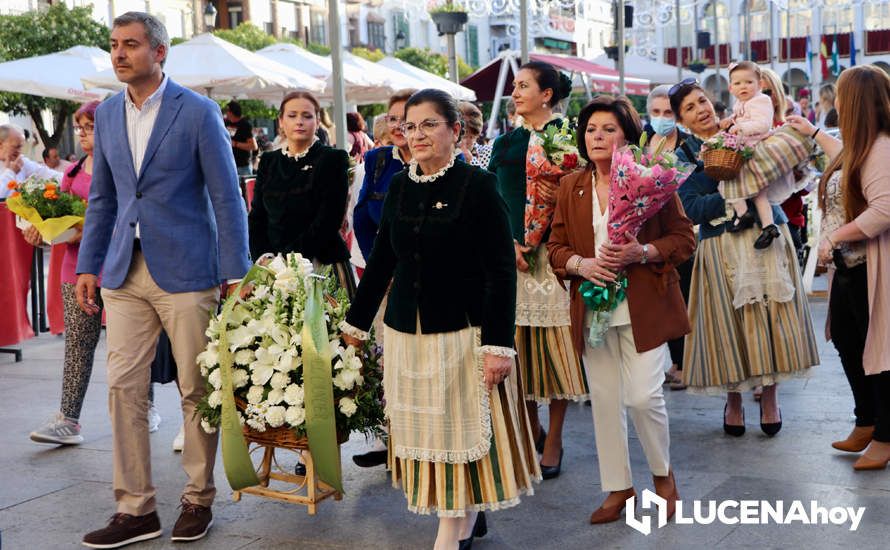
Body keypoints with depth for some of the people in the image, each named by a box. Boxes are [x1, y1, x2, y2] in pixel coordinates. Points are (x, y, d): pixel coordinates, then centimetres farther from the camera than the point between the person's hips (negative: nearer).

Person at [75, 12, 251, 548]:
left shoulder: (198, 112, -6)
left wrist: (237, 275, -9)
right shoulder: (107, 114, 10)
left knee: (197, 390, 5)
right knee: (124, 388, 3)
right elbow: (102, 198, 16)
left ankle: (199, 499, 20)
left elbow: (227, 197, -6)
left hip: (186, 272, -5)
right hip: (125, 274, 5)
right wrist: (88, 266, 11)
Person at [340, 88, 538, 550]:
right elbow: (382, 259, 14)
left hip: (461, 333, -5)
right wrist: (356, 320, 18)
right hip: (406, 333, 6)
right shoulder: (399, 186, 5)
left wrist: (498, 344, -19)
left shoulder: (477, 185, -11)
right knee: (422, 429, 11)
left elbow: (501, 270, -13)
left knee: (461, 428, 3)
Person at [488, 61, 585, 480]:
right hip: (511, 253, 4)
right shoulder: (505, 142, 13)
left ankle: (554, 438, 12)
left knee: (555, 340, 0)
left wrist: (562, 197, -19)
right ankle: (531, 427, 23)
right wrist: (507, 243, -6)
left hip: (555, 252, -4)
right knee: (518, 340, 5)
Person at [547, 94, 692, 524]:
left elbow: (684, 238, -3)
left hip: (644, 307, -4)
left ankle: (663, 473, 21)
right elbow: (556, 247, 10)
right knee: (604, 399, 7)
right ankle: (618, 486, 23)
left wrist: (641, 253, -18)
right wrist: (581, 264, -11)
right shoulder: (570, 187, 8)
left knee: (643, 396, -7)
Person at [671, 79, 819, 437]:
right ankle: (734, 400, 20)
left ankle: (770, 395, 19)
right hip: (723, 245, -2)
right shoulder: (684, 156, 3)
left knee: (772, 318, 2)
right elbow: (693, 209, -9)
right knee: (732, 324, 1)